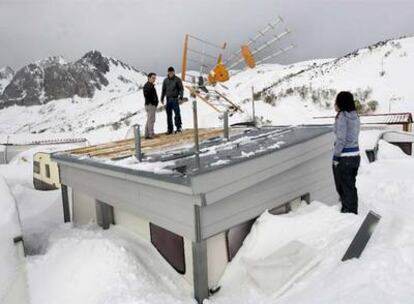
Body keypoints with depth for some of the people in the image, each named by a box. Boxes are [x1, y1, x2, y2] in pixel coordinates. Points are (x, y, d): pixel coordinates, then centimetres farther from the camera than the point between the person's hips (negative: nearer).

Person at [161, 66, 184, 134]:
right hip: (168, 99, 4)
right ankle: (170, 129, 12)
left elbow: (181, 88, -1)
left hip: (175, 99, -4)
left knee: (177, 113, -9)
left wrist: (180, 96, -14)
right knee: (169, 115, 5)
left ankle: (178, 127, 0)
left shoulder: (177, 79, 2)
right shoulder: (165, 80, 12)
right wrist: (162, 98, 12)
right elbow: (163, 90, 18)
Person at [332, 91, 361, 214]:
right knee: (351, 187, 18)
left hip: (344, 158, -8)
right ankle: (353, 212, 29)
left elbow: (341, 139, -20)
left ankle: (347, 212, 16)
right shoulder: (355, 115, 9)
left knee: (344, 188, 5)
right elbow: (353, 137, 12)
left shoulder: (342, 116, -15)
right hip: (355, 156, 8)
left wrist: (336, 157, -13)